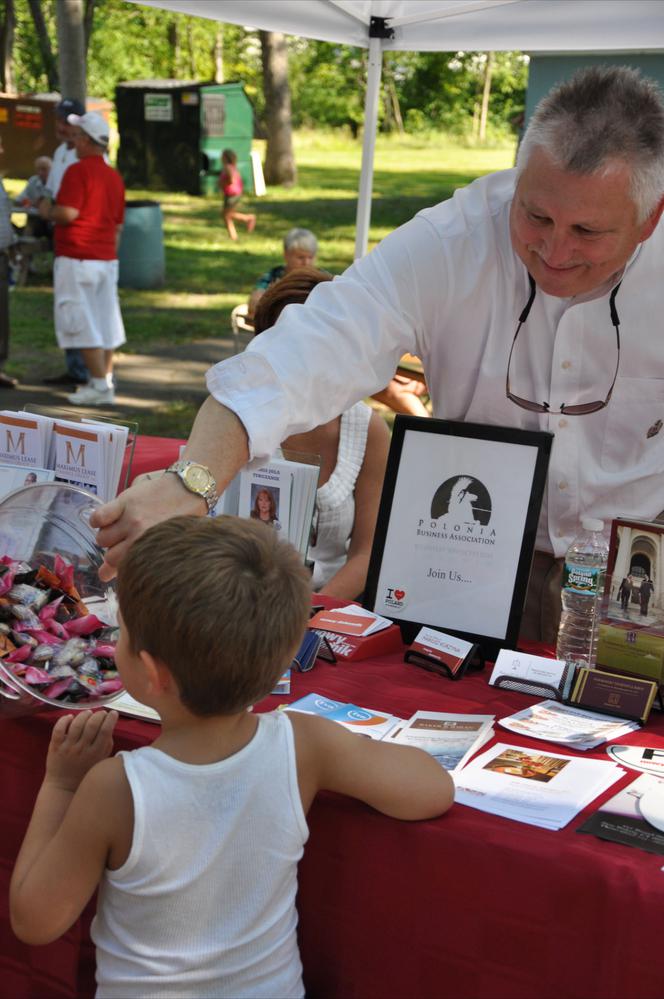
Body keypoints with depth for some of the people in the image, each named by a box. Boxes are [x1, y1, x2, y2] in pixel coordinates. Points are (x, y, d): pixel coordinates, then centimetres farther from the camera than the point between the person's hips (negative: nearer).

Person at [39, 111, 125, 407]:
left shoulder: (78, 171, -12)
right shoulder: (115, 176, 13)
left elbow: (68, 213, -22)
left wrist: (46, 211, -3)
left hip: (77, 257, -8)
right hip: (107, 258, 8)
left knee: (82, 323, -5)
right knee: (106, 322, 11)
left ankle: (100, 386, -6)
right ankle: (105, 380, 17)